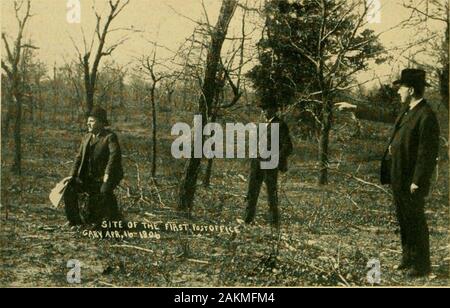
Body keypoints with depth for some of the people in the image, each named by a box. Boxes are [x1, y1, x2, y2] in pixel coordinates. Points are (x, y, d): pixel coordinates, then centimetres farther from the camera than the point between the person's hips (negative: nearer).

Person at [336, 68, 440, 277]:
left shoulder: (426, 116, -19)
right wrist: (355, 109, 29)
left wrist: (418, 182, -21)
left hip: (412, 181, -9)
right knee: (403, 220, 18)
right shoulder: (407, 110, 9)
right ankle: (409, 258, 31)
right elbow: (385, 116, 26)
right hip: (398, 177, 9)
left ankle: (421, 265, 15)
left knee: (415, 221, 2)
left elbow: (428, 153, -21)